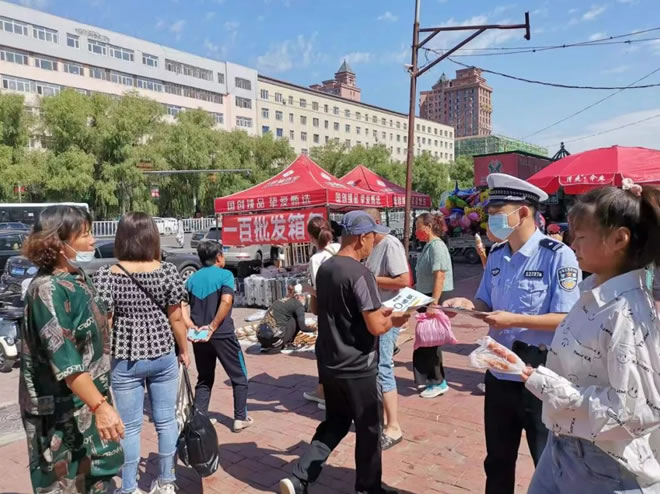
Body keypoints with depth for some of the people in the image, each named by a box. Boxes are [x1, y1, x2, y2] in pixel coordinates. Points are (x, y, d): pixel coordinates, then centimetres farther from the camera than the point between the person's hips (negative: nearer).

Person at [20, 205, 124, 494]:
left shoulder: (76, 278, 3)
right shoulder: (48, 290, -24)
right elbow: (64, 360, -28)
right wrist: (100, 405, -32)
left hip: (86, 403, 9)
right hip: (61, 411, -8)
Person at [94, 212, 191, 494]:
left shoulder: (107, 276, -10)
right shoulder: (168, 271, -5)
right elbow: (176, 317, -2)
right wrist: (184, 350, 11)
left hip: (125, 360, -1)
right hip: (163, 356, 2)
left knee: (130, 427, 10)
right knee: (165, 420, 14)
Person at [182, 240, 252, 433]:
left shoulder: (192, 279, 10)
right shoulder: (225, 274, -5)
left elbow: (182, 306, -1)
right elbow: (226, 301, -21)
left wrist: (192, 327, -10)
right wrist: (213, 327, -16)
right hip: (223, 335, -5)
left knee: (204, 379, 19)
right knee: (239, 377, 12)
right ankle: (240, 418, 16)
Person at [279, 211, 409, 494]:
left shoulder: (324, 268, 4)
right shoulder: (360, 274, -22)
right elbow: (376, 327, -22)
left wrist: (378, 311, 15)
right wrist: (393, 320, -1)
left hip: (328, 364, 8)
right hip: (356, 368, -7)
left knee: (334, 423, 21)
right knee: (368, 428, 13)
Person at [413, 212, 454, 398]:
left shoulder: (436, 246, -16)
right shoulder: (428, 246, 13)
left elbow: (440, 276, -23)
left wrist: (433, 303, -27)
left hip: (436, 298, -10)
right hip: (428, 298, 10)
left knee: (430, 341, -2)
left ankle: (438, 382, 9)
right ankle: (430, 378, 27)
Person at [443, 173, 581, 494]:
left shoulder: (558, 256, -16)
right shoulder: (496, 256, 5)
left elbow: (566, 319, -19)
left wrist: (515, 320, -26)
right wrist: (468, 305, -8)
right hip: (499, 371, 6)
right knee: (497, 459, 22)